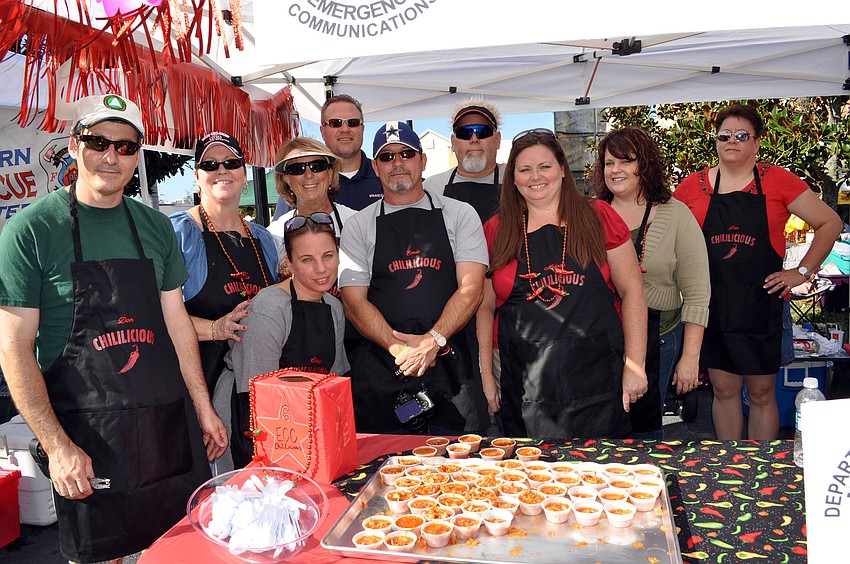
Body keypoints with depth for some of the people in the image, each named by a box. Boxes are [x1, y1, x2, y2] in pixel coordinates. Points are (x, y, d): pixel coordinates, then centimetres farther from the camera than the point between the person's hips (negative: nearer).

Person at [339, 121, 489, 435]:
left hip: (452, 371, 0)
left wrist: (433, 340, -16)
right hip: (382, 376, 1)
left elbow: (471, 290, -2)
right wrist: (399, 346, -13)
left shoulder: (459, 214, 8)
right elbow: (354, 301, 1)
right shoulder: (358, 226, 9)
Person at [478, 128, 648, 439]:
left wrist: (634, 365, -3)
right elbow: (484, 307, 9)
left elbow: (631, 290, 3)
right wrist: (484, 373, 2)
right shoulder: (495, 232, 6)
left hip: (596, 379, 0)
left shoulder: (598, 217, 4)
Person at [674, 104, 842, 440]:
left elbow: (830, 223, 4)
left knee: (762, 393, 8)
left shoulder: (777, 180, -1)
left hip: (760, 302, -1)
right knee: (724, 390, 10)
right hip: (711, 304, 2)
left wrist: (802, 272, -2)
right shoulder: (693, 185, 3)